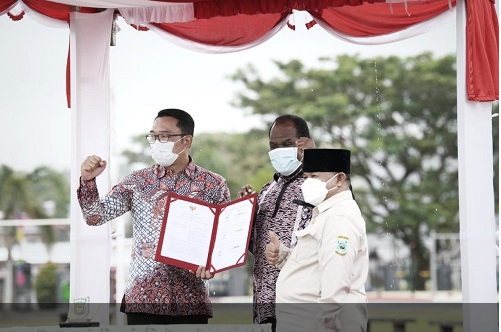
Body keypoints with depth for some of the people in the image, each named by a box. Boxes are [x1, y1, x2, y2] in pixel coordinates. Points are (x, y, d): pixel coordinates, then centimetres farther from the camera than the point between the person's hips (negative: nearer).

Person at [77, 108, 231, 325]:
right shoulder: (137, 182, 6)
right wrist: (88, 181, -17)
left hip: (190, 299, 0)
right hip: (143, 296, 1)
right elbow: (95, 216, 1)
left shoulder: (213, 184, 4)